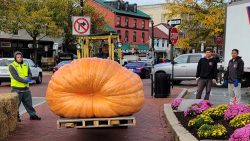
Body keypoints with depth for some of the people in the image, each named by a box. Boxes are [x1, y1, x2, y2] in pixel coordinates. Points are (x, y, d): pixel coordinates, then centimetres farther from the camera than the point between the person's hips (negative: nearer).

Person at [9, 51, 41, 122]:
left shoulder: (25, 65, 13)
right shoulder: (12, 66, -6)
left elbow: (30, 74, 8)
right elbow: (15, 76, -17)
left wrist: (28, 79, -15)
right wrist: (25, 80, -24)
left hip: (25, 88, 5)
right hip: (17, 88, -5)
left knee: (28, 102, 12)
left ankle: (32, 115, 21)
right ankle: (16, 116, 13)